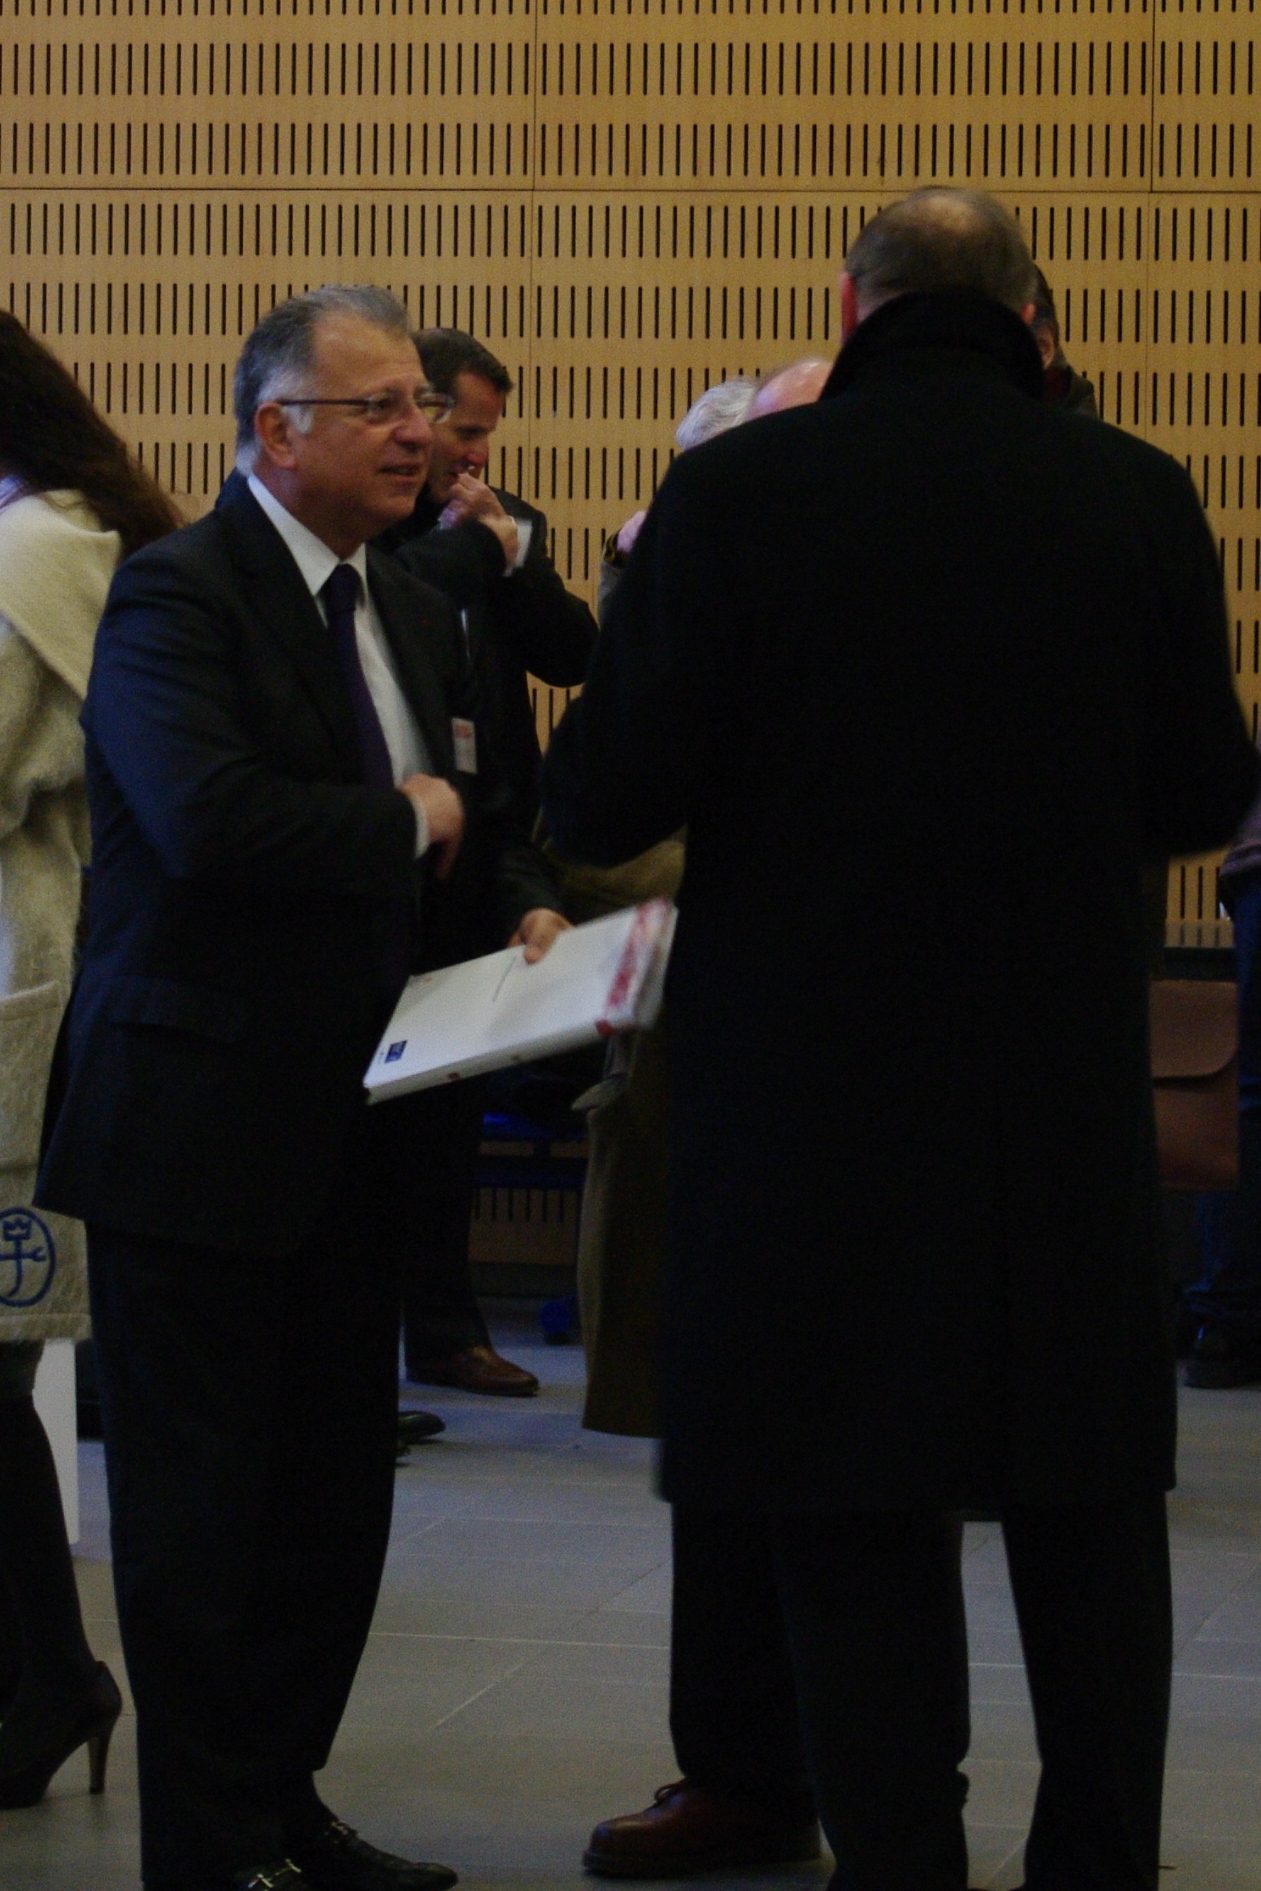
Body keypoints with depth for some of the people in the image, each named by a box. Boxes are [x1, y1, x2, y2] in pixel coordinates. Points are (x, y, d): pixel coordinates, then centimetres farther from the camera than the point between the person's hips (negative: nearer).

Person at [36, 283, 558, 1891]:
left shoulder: (415, 613, 14)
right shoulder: (176, 594, -13)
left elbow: (455, 817, 23)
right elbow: (208, 816, -28)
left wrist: (508, 917, 3)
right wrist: (405, 822, -15)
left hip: (351, 1125, 8)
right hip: (199, 1128, -8)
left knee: (336, 1497, 13)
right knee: (199, 1506, 1)